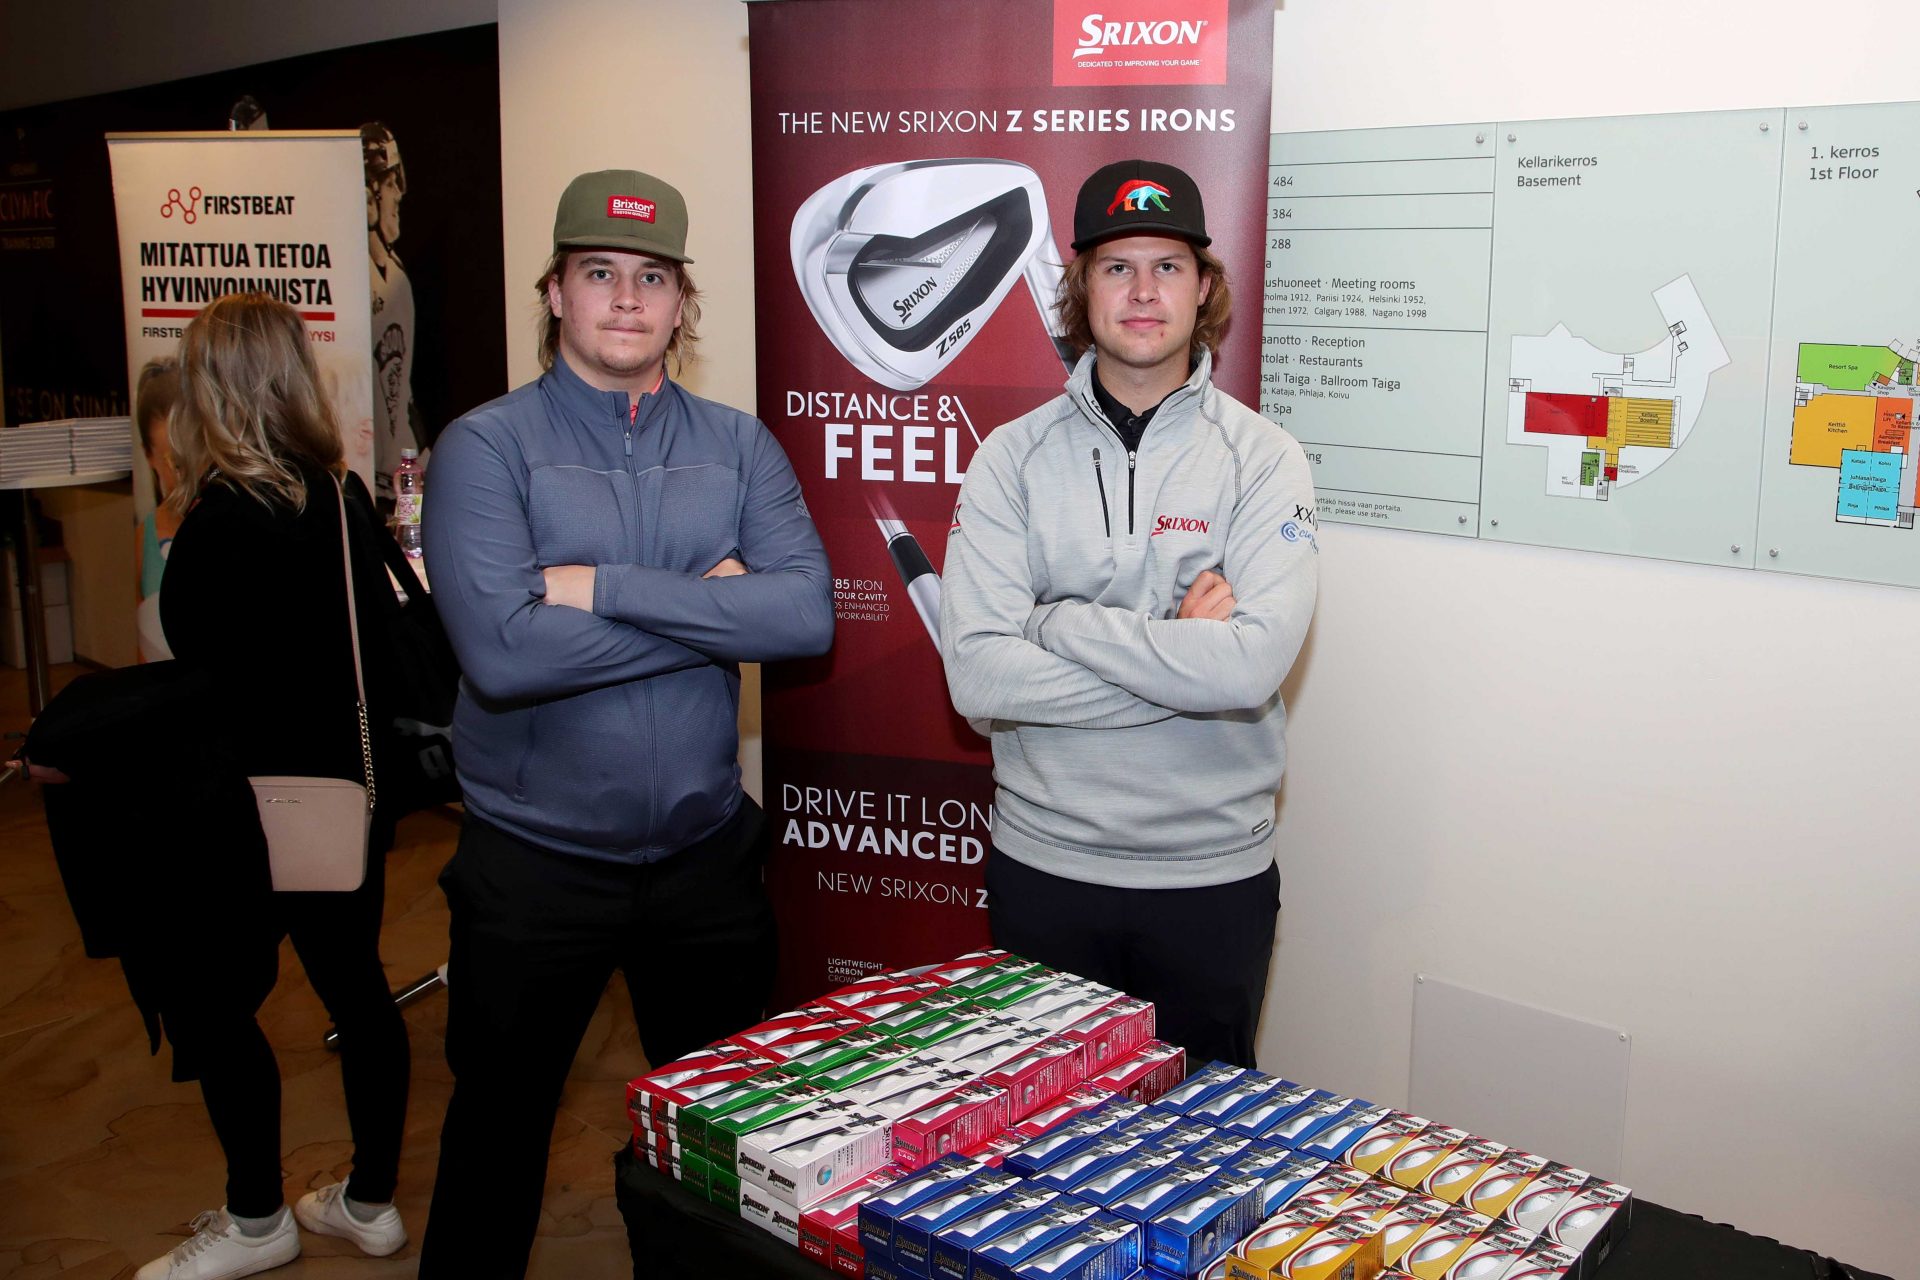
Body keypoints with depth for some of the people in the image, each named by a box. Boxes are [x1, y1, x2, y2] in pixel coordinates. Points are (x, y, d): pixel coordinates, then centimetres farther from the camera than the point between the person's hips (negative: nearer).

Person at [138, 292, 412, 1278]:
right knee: (353, 984, 15)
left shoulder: (222, 522, -19)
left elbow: (209, 689, -20)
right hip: (351, 794, 8)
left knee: (207, 1004, 8)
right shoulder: (344, 495, 3)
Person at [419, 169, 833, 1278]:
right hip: (535, 861, -2)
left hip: (707, 854, 3)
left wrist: (606, 585, -19)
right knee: (498, 1138, 16)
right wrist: (712, 606, -17)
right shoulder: (487, 447, -8)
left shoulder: (738, 447, 2)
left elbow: (808, 615, -14)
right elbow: (503, 653, -23)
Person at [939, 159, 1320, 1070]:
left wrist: (1059, 623, -16)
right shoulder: (1013, 458, -3)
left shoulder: (1261, 458, -6)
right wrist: (1179, 653, -17)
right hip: (1042, 863, 1)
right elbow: (976, 677, -14)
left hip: (1213, 872, -1)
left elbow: (1254, 664, -21)